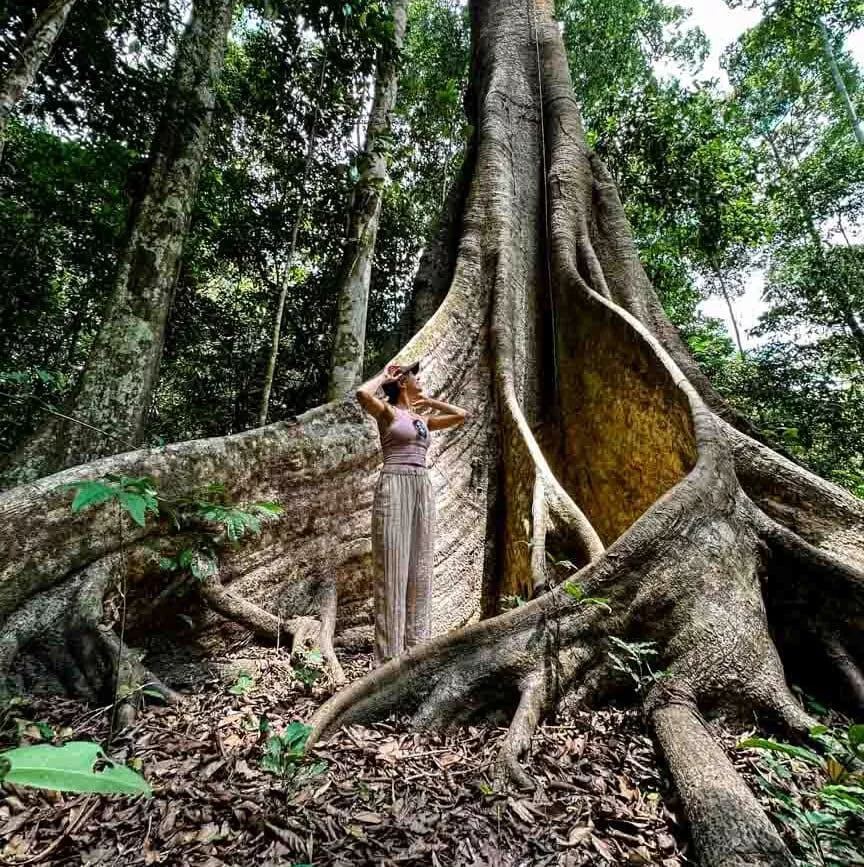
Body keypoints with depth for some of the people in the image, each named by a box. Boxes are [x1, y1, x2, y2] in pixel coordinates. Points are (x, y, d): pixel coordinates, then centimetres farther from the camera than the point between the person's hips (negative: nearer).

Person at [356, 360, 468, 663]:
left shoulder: (422, 419, 21)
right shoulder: (387, 410, 3)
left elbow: (462, 415, 25)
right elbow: (363, 394, -17)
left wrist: (427, 400, 24)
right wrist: (383, 376, 1)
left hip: (423, 490, 7)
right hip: (394, 487, -7)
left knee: (420, 569, 7)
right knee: (393, 569, -5)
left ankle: (416, 646, 16)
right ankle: (389, 653, 3)